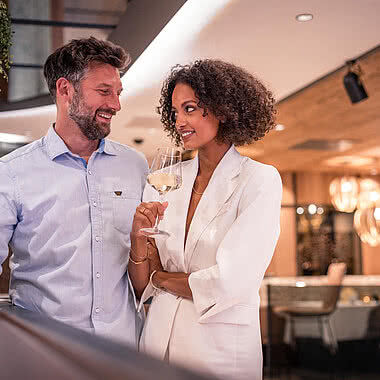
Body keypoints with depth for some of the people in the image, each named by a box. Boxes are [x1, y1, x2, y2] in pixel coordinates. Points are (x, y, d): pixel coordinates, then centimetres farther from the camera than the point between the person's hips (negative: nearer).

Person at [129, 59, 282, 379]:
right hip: (159, 338, 4)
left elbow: (228, 284, -19)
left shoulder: (260, 181, -12)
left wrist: (161, 277, -5)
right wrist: (138, 241, -18)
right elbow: (141, 286, 1)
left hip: (222, 349, -4)